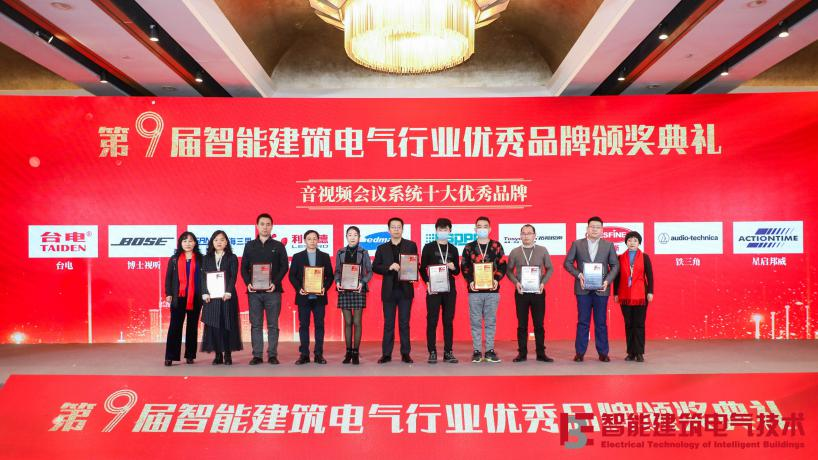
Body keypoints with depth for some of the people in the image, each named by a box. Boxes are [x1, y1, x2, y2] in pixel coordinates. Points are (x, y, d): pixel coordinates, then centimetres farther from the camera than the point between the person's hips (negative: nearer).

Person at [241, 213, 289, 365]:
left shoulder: (278, 246, 7)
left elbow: (284, 267, 2)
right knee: (256, 324, 3)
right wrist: (248, 283, -7)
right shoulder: (249, 246, 12)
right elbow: (244, 267, 10)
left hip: (273, 291, -1)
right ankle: (257, 355, 9)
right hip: (254, 291, 2)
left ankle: (272, 355, 6)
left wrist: (275, 283, -12)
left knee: (272, 324, 1)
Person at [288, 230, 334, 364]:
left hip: (319, 296, 0)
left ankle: (319, 354, 8)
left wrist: (325, 287, -11)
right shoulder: (297, 257, 7)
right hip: (303, 297, 0)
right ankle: (304, 354, 8)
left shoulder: (325, 256, 8)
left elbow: (330, 276, 6)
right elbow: (292, 276, 4)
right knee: (303, 325, 2)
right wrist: (299, 288, -11)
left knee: (319, 325, 2)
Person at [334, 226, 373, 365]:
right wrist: (337, 281, -8)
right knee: (347, 322, 4)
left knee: (356, 322, -1)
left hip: (358, 290, -1)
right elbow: (337, 271, 11)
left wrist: (362, 283, -13)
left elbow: (369, 271, 3)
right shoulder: (340, 253, 7)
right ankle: (348, 352, 12)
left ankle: (356, 353, 6)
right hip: (344, 291, 1)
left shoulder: (363, 253, 3)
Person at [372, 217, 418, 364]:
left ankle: (405, 354, 10)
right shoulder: (382, 248, 9)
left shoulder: (411, 245, 6)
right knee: (388, 324, 5)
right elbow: (375, 267, 3)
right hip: (389, 290, 1)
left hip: (405, 289, -1)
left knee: (404, 323, 4)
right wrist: (389, 267, -13)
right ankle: (386, 354, 11)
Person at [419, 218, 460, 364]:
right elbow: (422, 268, 2)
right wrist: (427, 283, -12)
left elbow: (457, 271, 14)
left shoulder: (453, 249, 12)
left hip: (449, 289, 3)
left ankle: (448, 352, 10)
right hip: (433, 288, -3)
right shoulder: (429, 247, 4)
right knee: (432, 321, -2)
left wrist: (453, 268, -8)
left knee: (448, 321, 4)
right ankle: (432, 352, 4)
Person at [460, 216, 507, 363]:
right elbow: (464, 267, 6)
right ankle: (477, 351, 10)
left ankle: (490, 350, 12)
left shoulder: (496, 246, 7)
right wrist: (470, 281, -9)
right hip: (474, 290, 0)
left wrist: (497, 279, -10)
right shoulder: (469, 247, 8)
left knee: (491, 321, 4)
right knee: (475, 322, 3)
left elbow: (503, 265, 6)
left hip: (492, 290, 0)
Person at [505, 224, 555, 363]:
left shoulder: (542, 250, 4)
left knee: (539, 324, 3)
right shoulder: (514, 252, 4)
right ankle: (522, 353, 11)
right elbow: (509, 270, 7)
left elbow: (550, 268, 8)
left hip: (538, 291, 0)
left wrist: (543, 282, -7)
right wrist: (516, 282, -10)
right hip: (521, 291, 0)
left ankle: (541, 353, 11)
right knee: (522, 324, 4)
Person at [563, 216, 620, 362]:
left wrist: (607, 280, -7)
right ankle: (580, 352, 9)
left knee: (601, 323, 5)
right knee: (582, 322, 3)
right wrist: (578, 274, -10)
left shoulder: (608, 245, 7)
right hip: (583, 289, 0)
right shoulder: (577, 244, 5)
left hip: (601, 289, 1)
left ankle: (603, 353, 13)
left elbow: (615, 265, 7)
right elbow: (567, 263, 5)